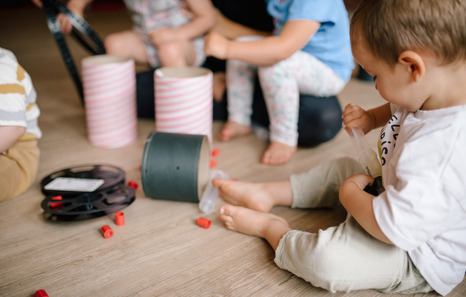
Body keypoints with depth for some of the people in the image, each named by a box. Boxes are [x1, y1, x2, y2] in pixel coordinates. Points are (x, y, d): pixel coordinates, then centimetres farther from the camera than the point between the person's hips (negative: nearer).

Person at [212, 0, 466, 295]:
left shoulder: (442, 147, -41)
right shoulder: (439, 99, -9)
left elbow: (393, 228, -37)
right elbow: (399, 110, 17)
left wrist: (349, 193, -19)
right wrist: (372, 118, -2)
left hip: (418, 258, -10)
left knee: (326, 258, -28)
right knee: (341, 168, 21)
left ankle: (270, 228, 1)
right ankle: (266, 193, 28)